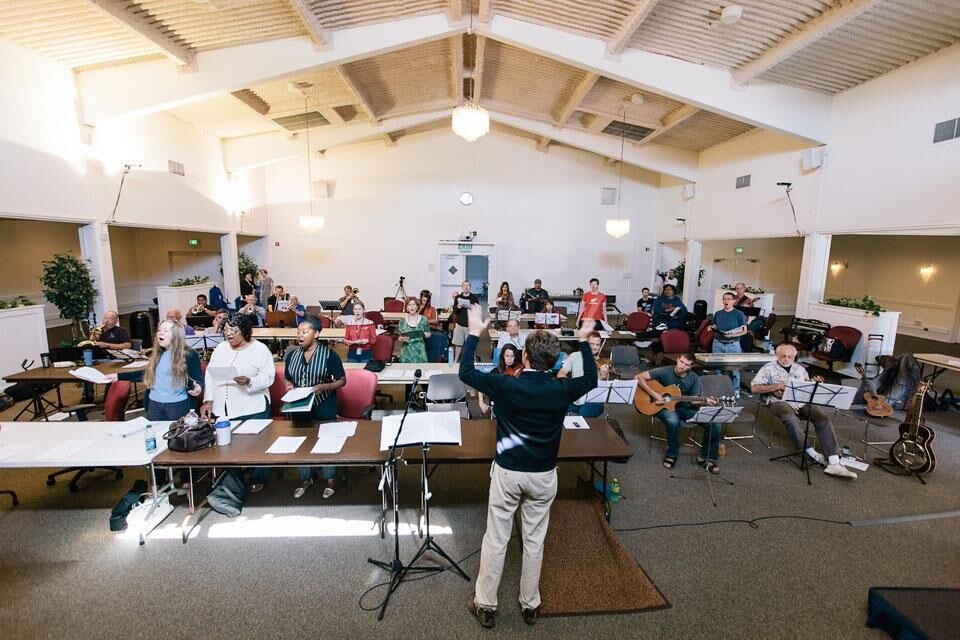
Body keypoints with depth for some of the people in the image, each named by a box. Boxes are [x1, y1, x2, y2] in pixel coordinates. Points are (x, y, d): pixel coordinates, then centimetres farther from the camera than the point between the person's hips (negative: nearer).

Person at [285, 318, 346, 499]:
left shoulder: (329, 354, -13)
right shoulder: (291, 355, 1)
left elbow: (342, 380, -8)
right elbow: (287, 378, 13)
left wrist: (323, 386, -24)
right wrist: (289, 385, -10)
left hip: (324, 408, -4)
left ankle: (330, 479, 30)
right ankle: (305, 478, 37)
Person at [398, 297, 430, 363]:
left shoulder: (423, 319, 3)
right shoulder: (402, 322, 3)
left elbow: (429, 334, 9)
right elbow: (399, 339, 8)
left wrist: (424, 335, -11)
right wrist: (402, 339, -12)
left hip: (420, 352, 0)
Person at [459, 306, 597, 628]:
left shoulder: (506, 386, -20)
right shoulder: (562, 390, -14)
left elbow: (466, 373, -8)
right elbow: (591, 379, 7)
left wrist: (474, 333, -2)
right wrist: (584, 341, 15)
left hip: (507, 472, -2)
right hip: (544, 475, 2)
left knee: (495, 540, 14)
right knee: (534, 541, 19)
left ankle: (485, 605, 31)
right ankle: (530, 605, 38)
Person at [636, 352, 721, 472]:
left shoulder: (694, 378, -2)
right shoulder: (664, 372, -14)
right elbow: (638, 377, -17)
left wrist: (705, 401, -20)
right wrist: (654, 394, -23)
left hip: (685, 408, 4)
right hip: (666, 407, -4)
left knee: (714, 422, -16)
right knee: (673, 421, -39)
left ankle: (706, 457, 3)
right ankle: (671, 455, -12)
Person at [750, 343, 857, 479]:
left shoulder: (800, 369, 23)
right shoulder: (769, 368, 8)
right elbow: (754, 388, -1)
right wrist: (775, 386, -11)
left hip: (803, 402, 4)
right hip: (781, 402, -4)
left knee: (823, 417, -23)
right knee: (790, 418, -37)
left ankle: (834, 464, -28)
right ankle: (811, 452, -30)